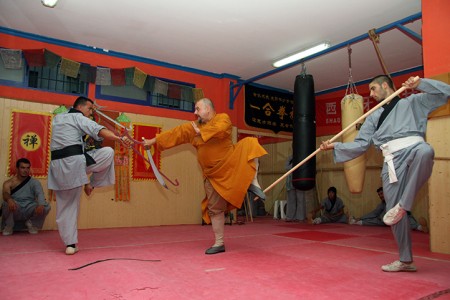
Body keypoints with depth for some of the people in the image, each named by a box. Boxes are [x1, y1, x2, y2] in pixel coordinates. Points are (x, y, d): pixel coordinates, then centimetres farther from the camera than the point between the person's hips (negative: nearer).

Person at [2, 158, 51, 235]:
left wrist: (41, 205, -41)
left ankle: (31, 223, 5)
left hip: (29, 211, 1)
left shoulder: (34, 182, 2)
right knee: (7, 202, -33)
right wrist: (9, 199, -49)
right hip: (15, 211, -1)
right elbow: (5, 194, -22)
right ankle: (9, 226, -4)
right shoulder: (9, 183, -1)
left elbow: (40, 194, -17)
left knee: (46, 207, -26)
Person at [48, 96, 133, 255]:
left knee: (65, 208, 12)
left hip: (57, 165, 7)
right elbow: (99, 130, -14)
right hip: (75, 161, -7)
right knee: (108, 152, 9)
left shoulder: (56, 118, 26)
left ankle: (70, 244, 13)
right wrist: (120, 139, -25)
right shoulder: (79, 117, 3)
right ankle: (92, 184, 17)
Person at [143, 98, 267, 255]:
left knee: (249, 143, -27)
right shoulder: (194, 126, 7)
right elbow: (176, 133, 10)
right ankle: (219, 243, 18)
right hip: (213, 174, 4)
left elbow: (219, 130, -28)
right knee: (215, 209, 5)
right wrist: (154, 140, 13)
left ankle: (253, 182, -21)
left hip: (231, 164, -4)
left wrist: (201, 132, -14)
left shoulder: (222, 118, -7)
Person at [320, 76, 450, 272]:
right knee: (393, 212, -2)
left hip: (413, 148, -3)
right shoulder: (374, 117, 24)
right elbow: (361, 144, 17)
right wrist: (335, 146, 7)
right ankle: (406, 260, 14)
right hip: (392, 161, 4)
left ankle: (403, 205, -30)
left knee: (425, 151, -42)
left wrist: (419, 83, -2)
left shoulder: (413, 102, 16)